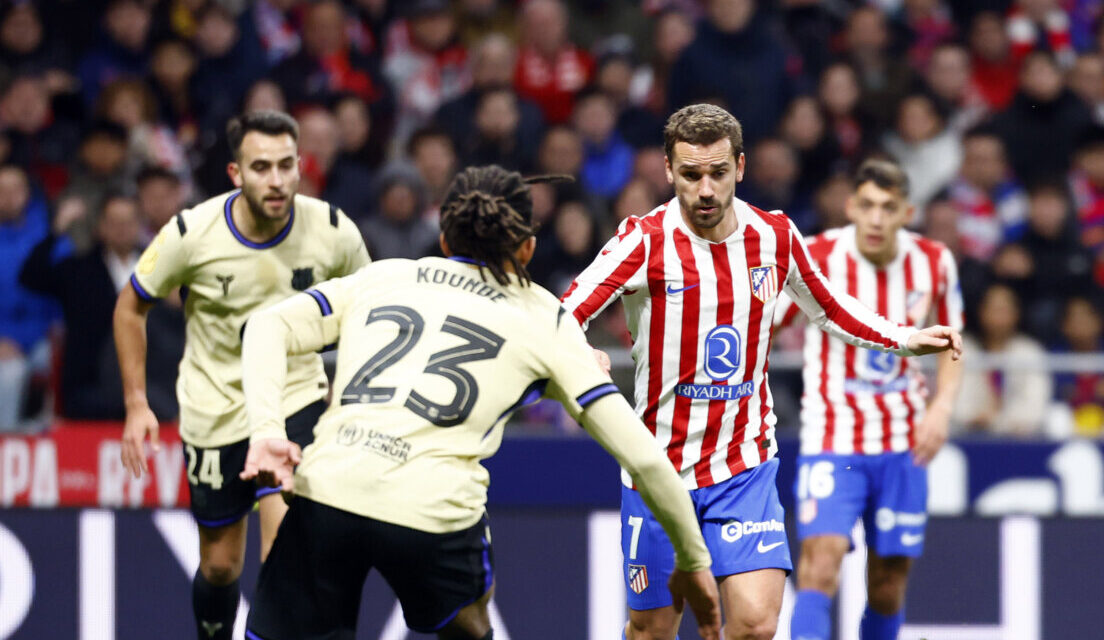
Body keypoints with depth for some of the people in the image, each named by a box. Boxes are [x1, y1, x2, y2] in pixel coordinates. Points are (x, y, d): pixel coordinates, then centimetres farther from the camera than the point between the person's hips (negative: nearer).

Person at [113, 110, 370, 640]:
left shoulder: (333, 232, -15)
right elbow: (130, 307, -1)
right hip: (215, 412, 1)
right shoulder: (191, 234, -18)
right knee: (220, 564, 11)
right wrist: (137, 404, -5)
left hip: (296, 400, 0)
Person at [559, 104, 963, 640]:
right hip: (660, 469, -2)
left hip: (745, 468, 2)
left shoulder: (774, 236, 0)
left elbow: (829, 310, 19)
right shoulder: (645, 241, -12)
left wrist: (905, 339, 10)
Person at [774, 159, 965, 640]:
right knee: (821, 557, -22)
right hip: (832, 439, -4)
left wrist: (941, 408, -4)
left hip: (903, 446, 4)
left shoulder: (934, 263, -2)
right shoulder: (816, 258, -12)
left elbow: (951, 348, 13)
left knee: (889, 581, 7)